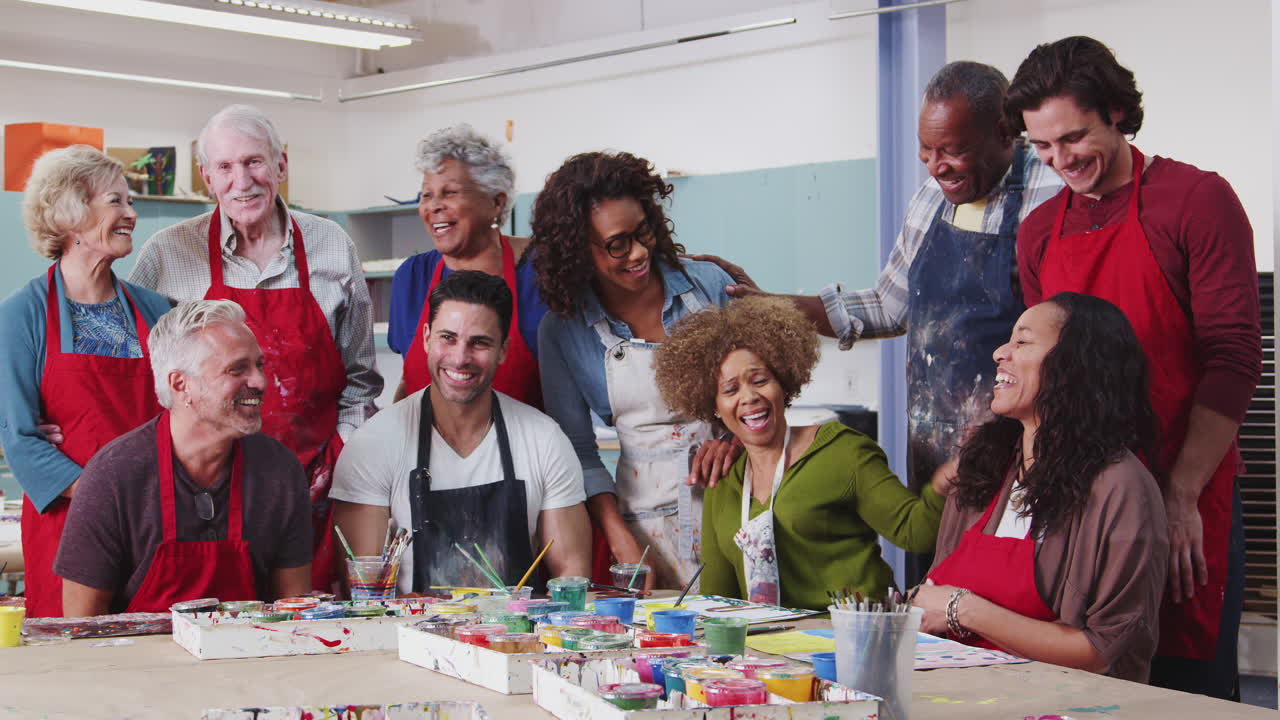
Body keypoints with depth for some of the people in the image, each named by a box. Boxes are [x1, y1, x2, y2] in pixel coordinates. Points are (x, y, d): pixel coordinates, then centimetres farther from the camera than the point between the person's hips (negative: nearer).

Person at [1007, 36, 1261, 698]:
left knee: (1187, 688, 0)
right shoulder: (1038, 233, 12)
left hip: (1186, 501, -4)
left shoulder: (1197, 200, -4)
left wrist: (1181, 495, -14)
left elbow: (1234, 358, -9)